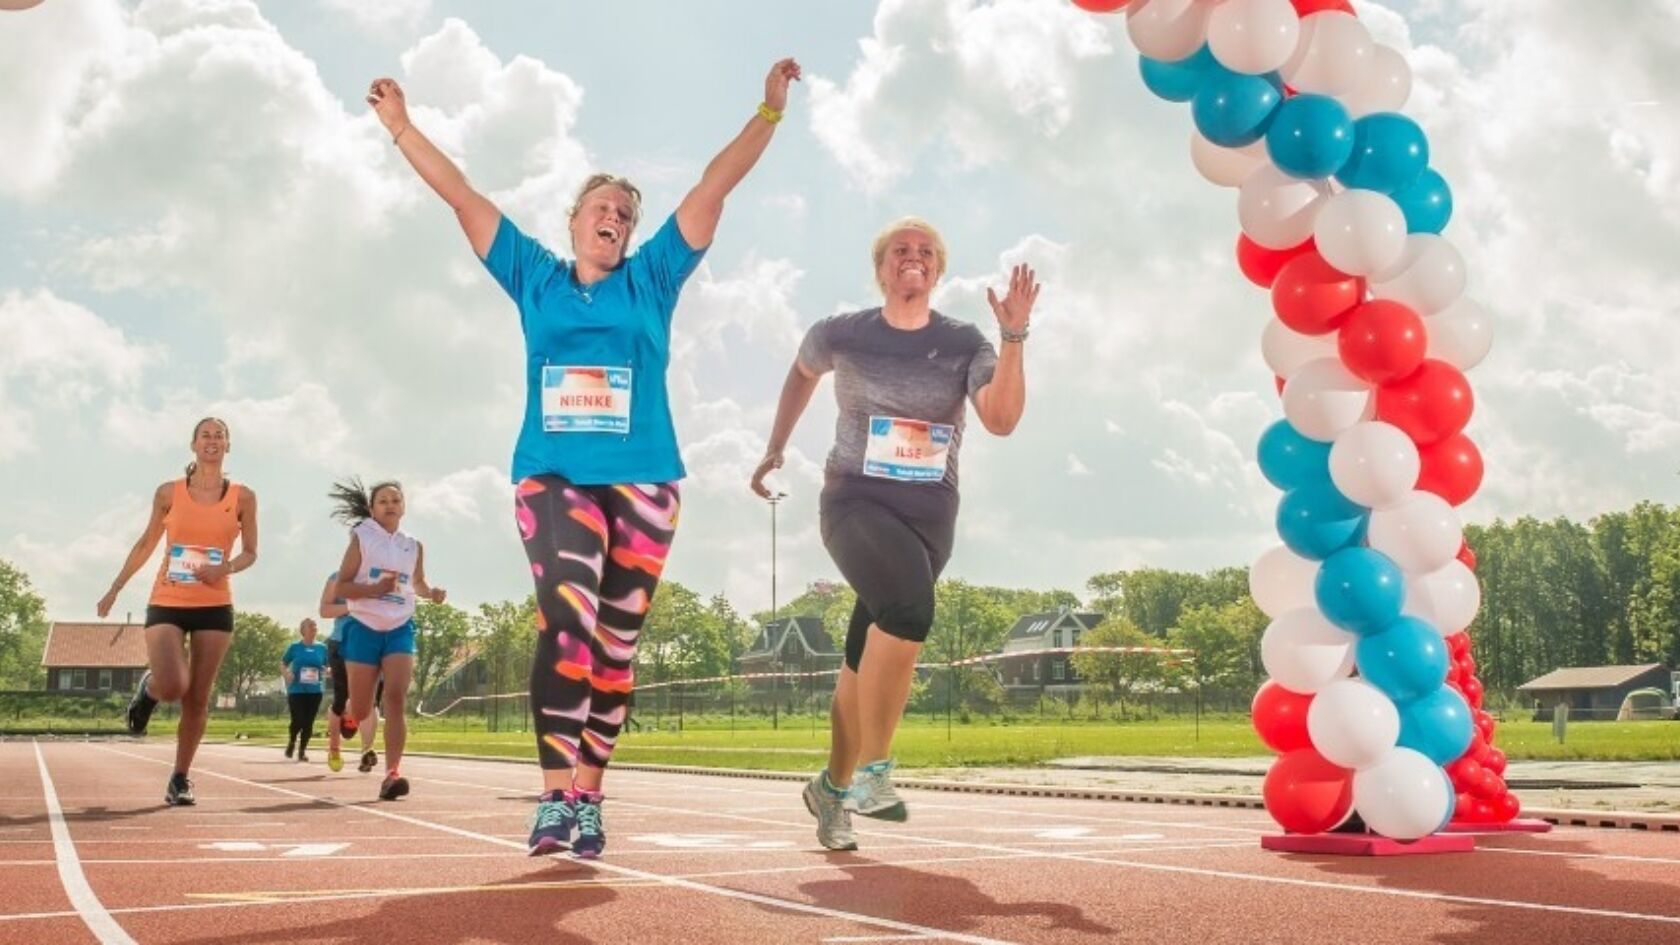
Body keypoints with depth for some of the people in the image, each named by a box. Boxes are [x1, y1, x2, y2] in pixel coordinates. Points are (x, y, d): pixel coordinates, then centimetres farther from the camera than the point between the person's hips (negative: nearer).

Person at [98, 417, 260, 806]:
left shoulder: (243, 497, 1)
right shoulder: (169, 493, 2)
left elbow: (250, 553, 6)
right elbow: (146, 544, 12)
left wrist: (225, 568, -15)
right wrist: (115, 589, 14)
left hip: (214, 607, 1)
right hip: (166, 603, -1)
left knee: (197, 699, 2)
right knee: (172, 686, -19)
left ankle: (180, 779, 16)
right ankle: (148, 686, 19)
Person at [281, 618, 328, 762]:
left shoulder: (322, 648, 5)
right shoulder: (295, 647, 0)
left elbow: (327, 668, 12)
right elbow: (283, 664, 7)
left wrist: (326, 672, -10)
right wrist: (286, 675, -12)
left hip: (315, 691, 2)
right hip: (296, 690, -2)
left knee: (308, 723, 2)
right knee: (298, 721, -6)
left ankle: (302, 750, 15)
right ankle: (291, 742, 24)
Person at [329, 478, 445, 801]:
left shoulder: (414, 547, 10)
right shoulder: (362, 538, -1)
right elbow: (340, 588, -5)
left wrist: (432, 593, 3)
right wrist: (375, 589, -23)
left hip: (400, 629, 2)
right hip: (364, 628, -2)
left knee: (396, 698, -17)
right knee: (360, 711, 4)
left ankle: (392, 774, -24)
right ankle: (345, 716, 42)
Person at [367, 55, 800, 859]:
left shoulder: (651, 281, 12)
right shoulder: (535, 279, 14)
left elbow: (715, 187, 6)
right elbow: (462, 197, 15)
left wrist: (770, 111, 2)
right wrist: (400, 126, 15)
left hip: (641, 482, 1)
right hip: (553, 476, -1)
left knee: (614, 646, 4)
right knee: (567, 619, -22)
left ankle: (588, 801, 12)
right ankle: (554, 799, -22)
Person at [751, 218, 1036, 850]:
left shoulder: (964, 344, 0)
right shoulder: (841, 335, 0)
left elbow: (1001, 420, -15)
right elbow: (802, 372, 22)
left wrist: (1013, 337, -23)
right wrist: (775, 447, 23)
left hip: (931, 511, 2)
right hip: (856, 499, -2)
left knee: (869, 652, 8)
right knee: (909, 608, -30)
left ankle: (833, 787, 26)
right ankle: (874, 770, -19)